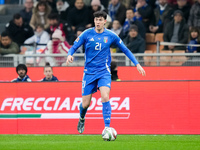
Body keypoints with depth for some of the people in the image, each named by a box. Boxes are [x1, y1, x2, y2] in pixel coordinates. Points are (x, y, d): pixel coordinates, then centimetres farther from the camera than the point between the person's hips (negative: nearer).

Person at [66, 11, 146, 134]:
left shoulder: (111, 36, -1)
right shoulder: (87, 34, -3)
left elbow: (125, 50, 9)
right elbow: (74, 47, 1)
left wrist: (137, 64, 4)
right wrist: (70, 55, -23)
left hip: (104, 72, -1)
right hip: (89, 72, 1)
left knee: (105, 98, -24)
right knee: (85, 104, 3)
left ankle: (107, 127, -20)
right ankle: (82, 119, 38)